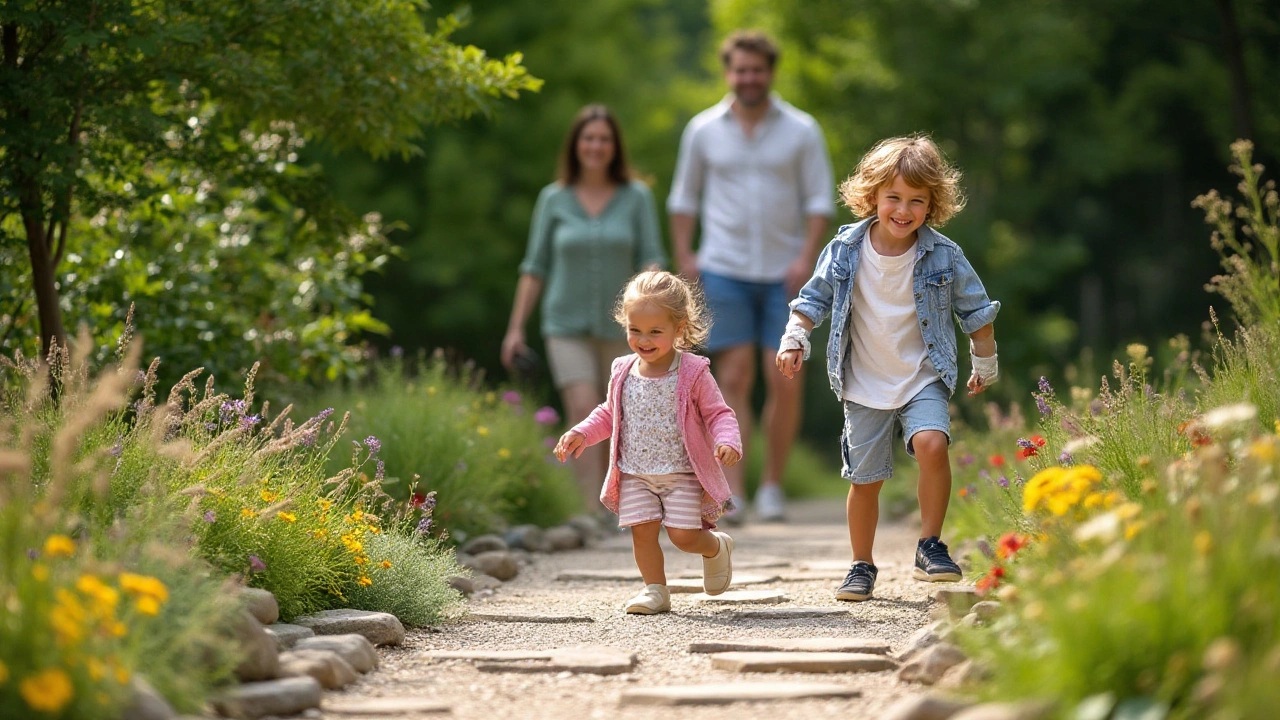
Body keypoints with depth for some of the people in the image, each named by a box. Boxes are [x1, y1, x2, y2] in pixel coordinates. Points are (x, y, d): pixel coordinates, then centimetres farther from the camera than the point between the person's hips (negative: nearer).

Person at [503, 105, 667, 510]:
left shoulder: (637, 197, 2)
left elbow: (652, 258, -2)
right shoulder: (554, 199, 4)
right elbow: (535, 267, 8)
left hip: (620, 328, 1)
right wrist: (516, 327, 4)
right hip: (568, 325, -1)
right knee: (584, 412, -16)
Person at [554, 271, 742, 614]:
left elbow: (718, 413, -7)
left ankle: (716, 546, 24)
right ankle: (655, 590, 13)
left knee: (683, 535, -8)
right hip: (635, 474, 4)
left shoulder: (692, 373, -10)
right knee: (642, 531, -4)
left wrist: (727, 442, -27)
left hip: (682, 473, -4)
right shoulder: (623, 373, 3)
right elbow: (609, 414, 19)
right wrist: (581, 433, 4)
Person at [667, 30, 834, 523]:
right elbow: (684, 198, 13)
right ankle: (731, 492, -8)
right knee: (734, 379, -6)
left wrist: (806, 258, -10)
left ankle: (772, 486, 11)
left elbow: (819, 200, 2)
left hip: (783, 274, 0)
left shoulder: (802, 131, 4)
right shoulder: (703, 131, 7)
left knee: (784, 382, -3)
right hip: (724, 273, 0)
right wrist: (684, 256, 2)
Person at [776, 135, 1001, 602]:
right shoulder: (846, 250, -6)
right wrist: (794, 339, -6)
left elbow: (975, 311, 5)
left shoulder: (943, 256, -8)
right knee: (864, 478, 5)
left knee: (932, 445, -27)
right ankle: (862, 567, 23)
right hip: (864, 385, 1)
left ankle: (930, 547, -13)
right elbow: (815, 297, 7)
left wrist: (985, 366, 12)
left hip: (924, 379, -1)